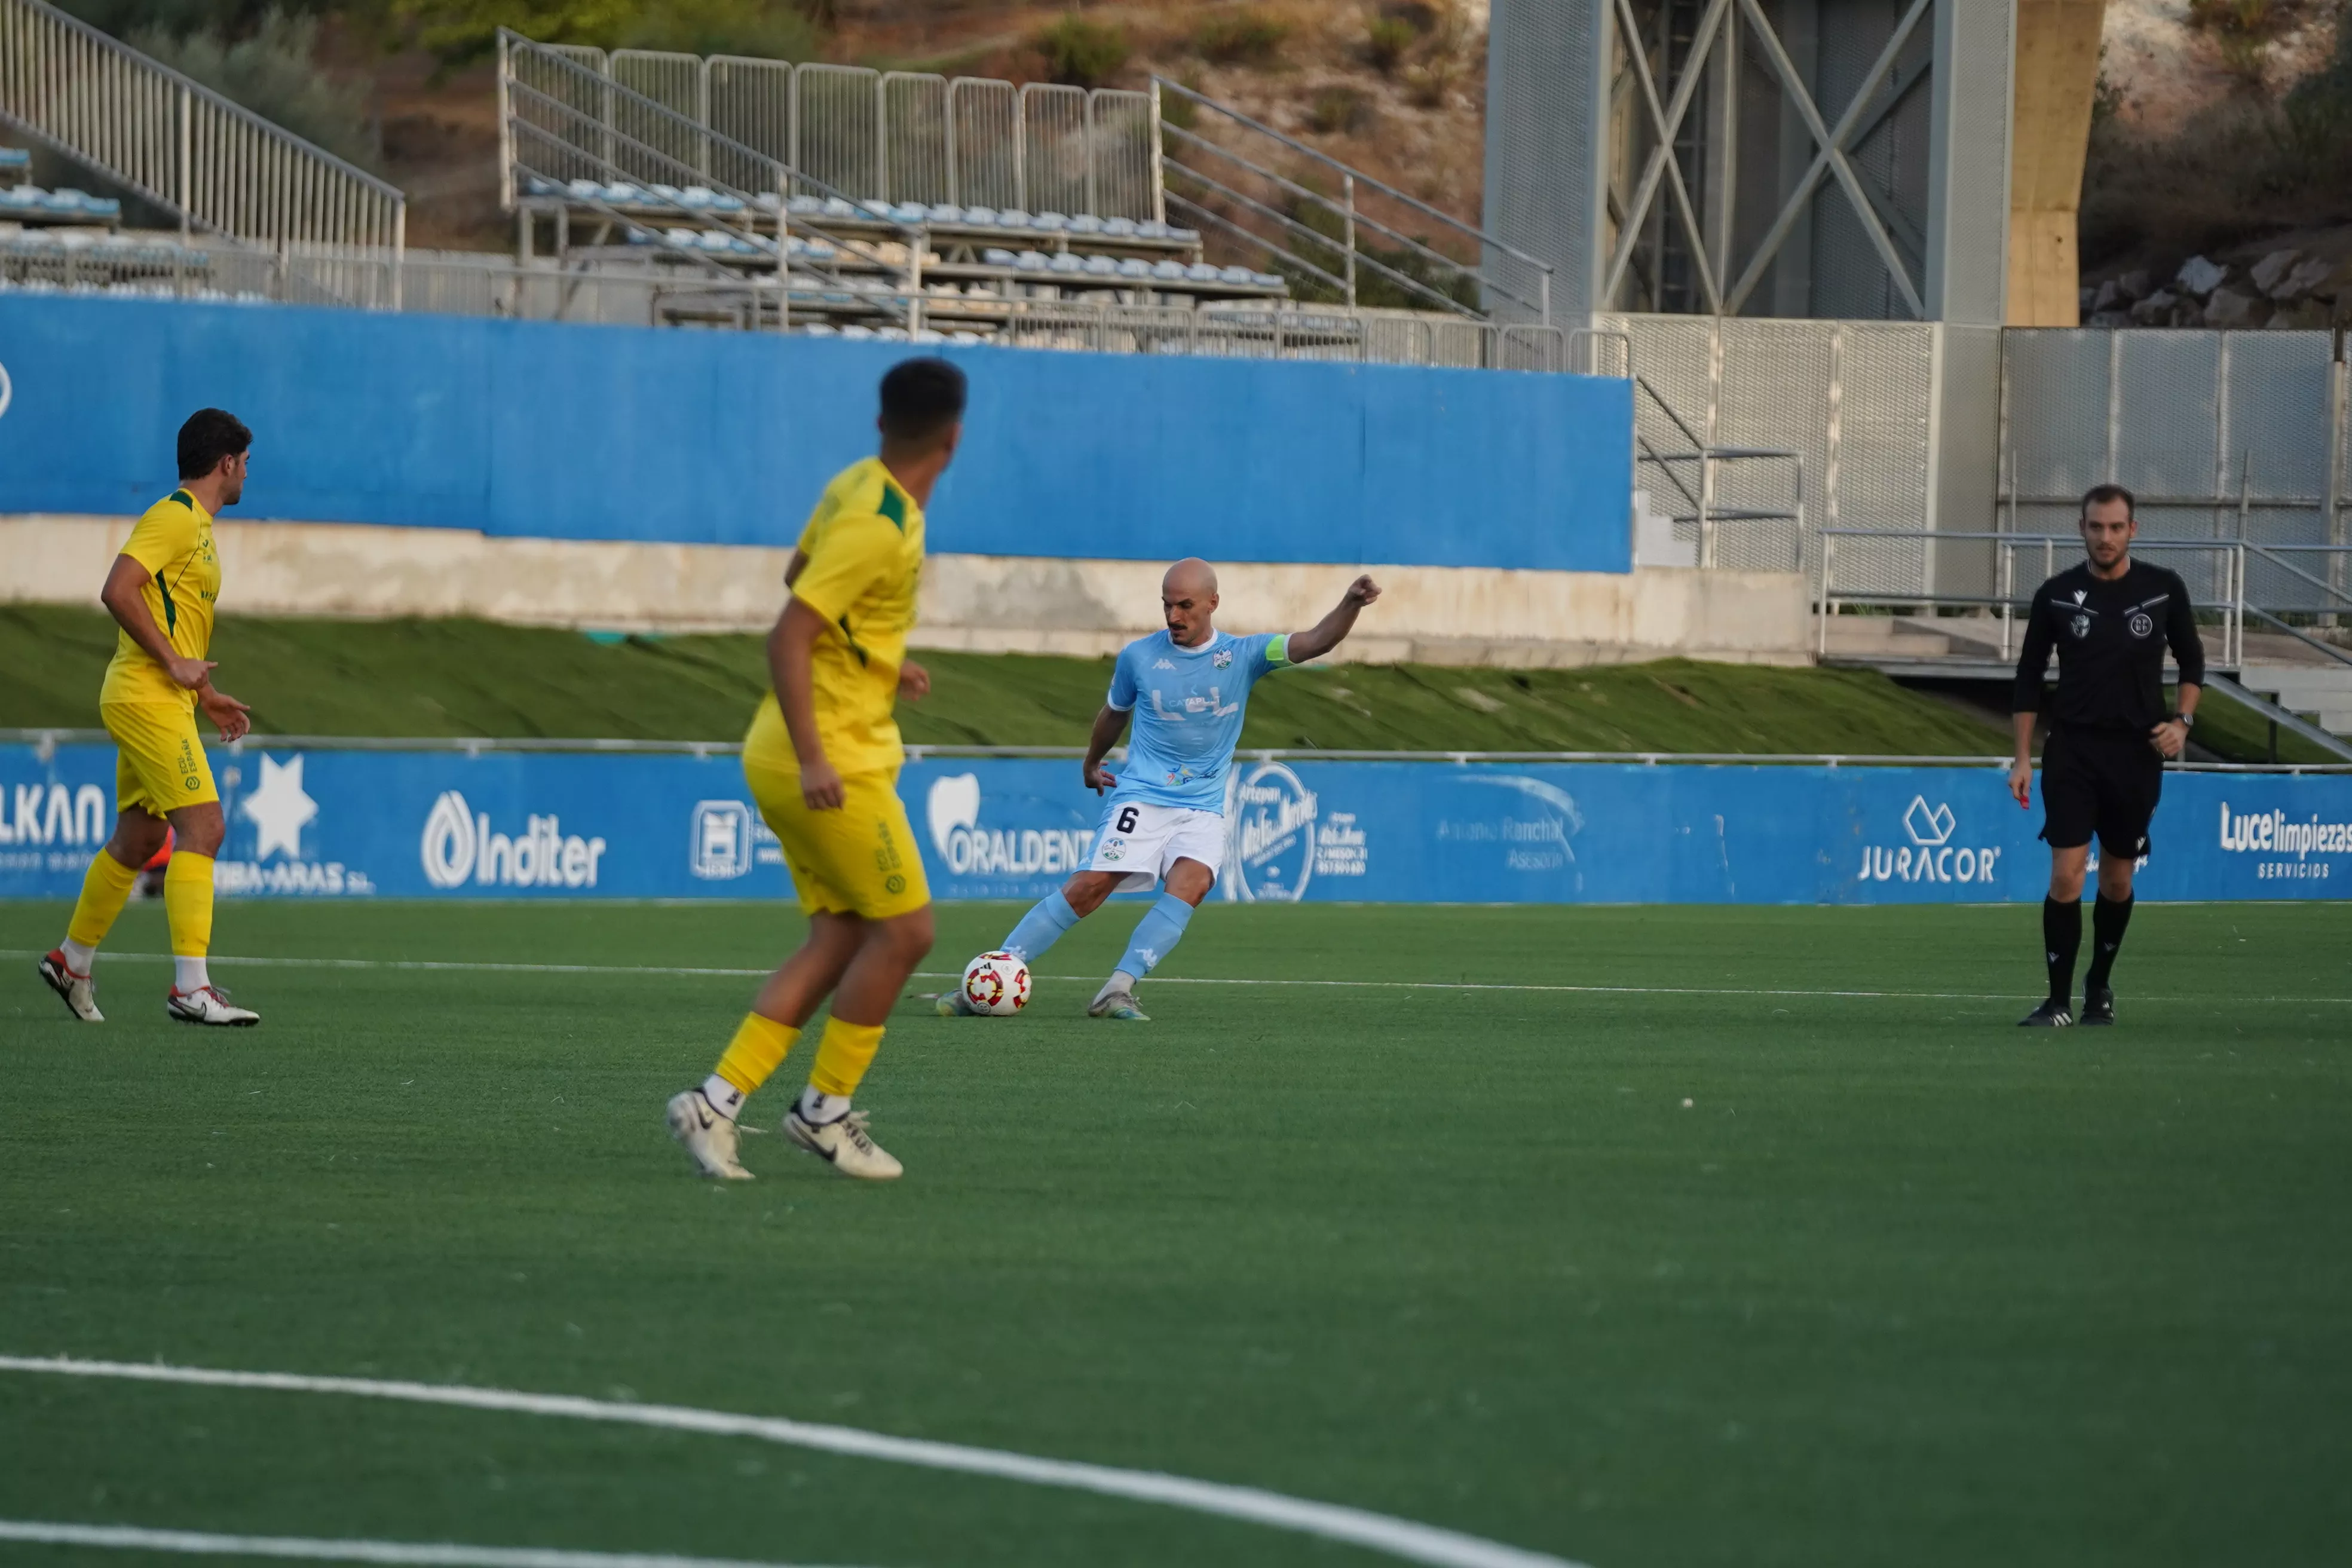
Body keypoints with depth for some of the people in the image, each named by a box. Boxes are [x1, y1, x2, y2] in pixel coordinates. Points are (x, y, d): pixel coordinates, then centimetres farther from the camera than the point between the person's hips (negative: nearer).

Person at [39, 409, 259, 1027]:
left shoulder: (195, 525, 19)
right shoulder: (173, 518, -13)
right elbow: (117, 592, -23)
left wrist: (206, 694, 22)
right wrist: (174, 664, -21)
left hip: (163, 700, 10)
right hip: (147, 698, -10)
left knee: (138, 839, 17)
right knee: (202, 827, -15)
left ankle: (72, 963, 30)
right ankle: (190, 987, -20)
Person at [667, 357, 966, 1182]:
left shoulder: (856, 488, 7)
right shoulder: (877, 528, -20)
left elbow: (799, 573, 26)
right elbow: (787, 637, -24)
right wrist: (812, 759, -29)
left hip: (808, 759, 9)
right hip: (835, 761, -9)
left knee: (838, 940, 8)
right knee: (904, 929, -1)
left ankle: (718, 1100, 2)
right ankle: (825, 1109, 8)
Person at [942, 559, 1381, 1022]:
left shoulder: (1243, 655, 1)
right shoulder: (1138, 657, 3)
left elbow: (1315, 642, -10)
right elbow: (1115, 711, 23)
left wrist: (1351, 604, -29)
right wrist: (1092, 763, 37)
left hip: (1203, 810, 1)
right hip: (1140, 799, -1)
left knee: (1190, 884, -28)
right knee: (1091, 885, -17)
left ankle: (1118, 989, -31)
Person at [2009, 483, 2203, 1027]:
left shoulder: (2164, 590, -1)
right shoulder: (2057, 595, -2)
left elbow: (2192, 661, 12)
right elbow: (2029, 677, 5)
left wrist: (2182, 721, -4)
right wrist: (2023, 758, 1)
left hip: (2137, 754, 1)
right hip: (2072, 751, -1)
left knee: (2117, 880, 10)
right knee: (2065, 875, -12)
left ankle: (2099, 986, 30)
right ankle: (2059, 1000, -6)